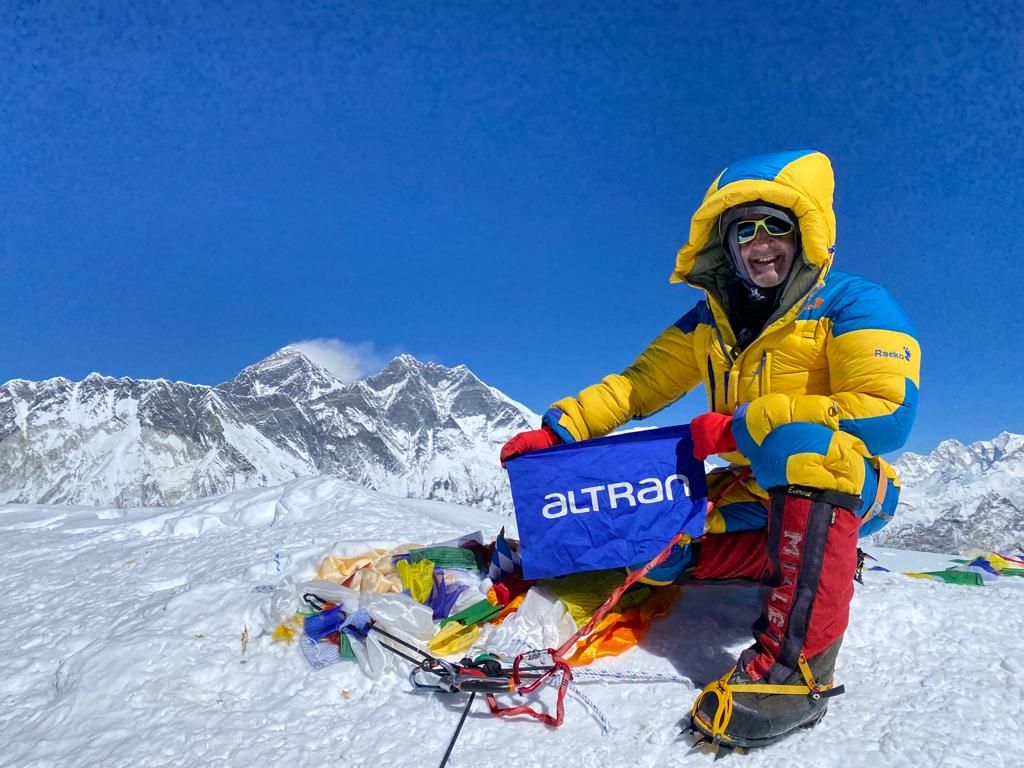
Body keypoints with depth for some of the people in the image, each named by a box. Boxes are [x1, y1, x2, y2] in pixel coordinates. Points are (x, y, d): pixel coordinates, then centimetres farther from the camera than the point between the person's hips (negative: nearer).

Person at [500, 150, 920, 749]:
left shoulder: (854, 306, -10)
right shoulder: (709, 323, 7)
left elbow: (887, 415, -22)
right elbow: (638, 385, 6)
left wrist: (742, 425, -24)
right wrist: (557, 430, -10)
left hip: (844, 489, -6)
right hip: (754, 494, 6)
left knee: (805, 438, -38)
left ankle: (797, 663, -36)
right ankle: (807, 563, 7)